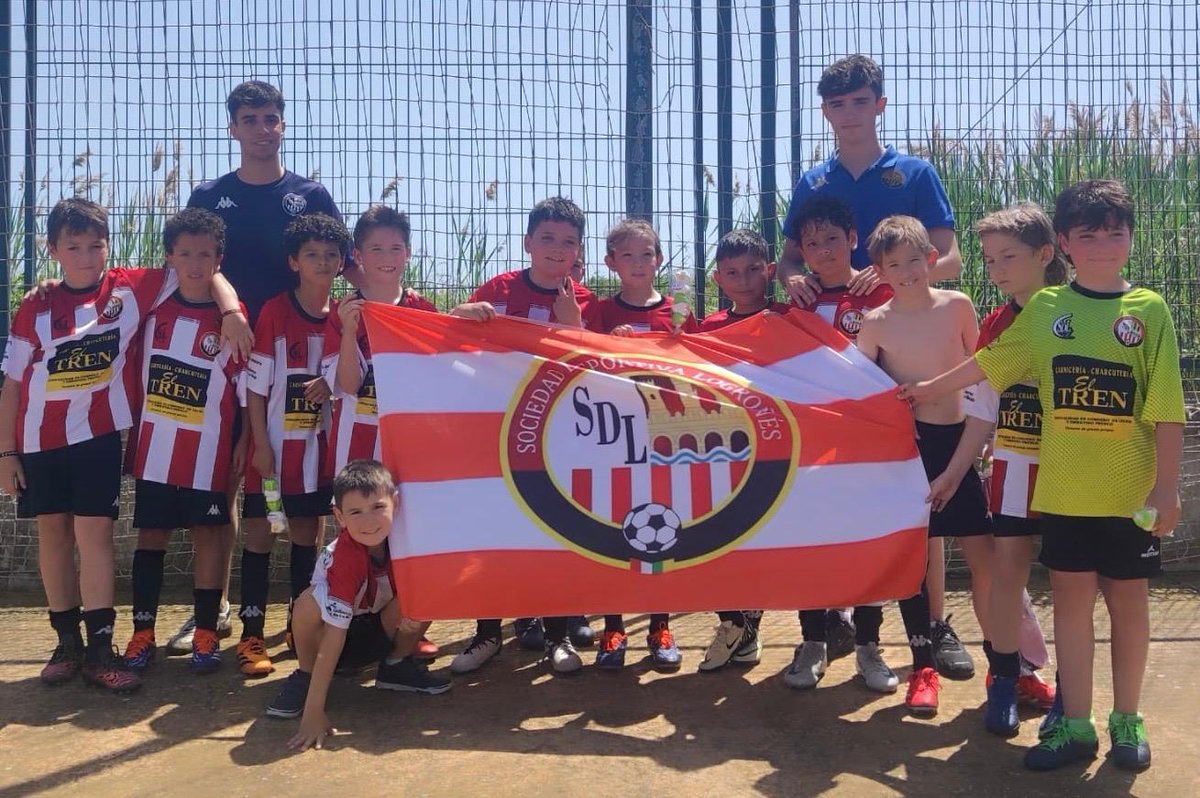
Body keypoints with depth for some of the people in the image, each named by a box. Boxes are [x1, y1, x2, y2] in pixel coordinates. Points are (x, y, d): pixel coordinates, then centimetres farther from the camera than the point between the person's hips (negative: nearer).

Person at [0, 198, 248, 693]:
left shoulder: (130, 289, -1)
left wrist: (230, 312, -18)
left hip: (98, 434, -2)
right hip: (40, 438, 2)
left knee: (94, 533, -5)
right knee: (53, 532, 8)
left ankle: (100, 649, -3)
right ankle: (67, 641, 20)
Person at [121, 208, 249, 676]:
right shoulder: (152, 307, 2)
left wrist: (244, 441, -5)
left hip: (208, 449, -2)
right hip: (154, 448, 3)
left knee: (207, 533, 5)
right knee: (151, 534, 8)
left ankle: (206, 633, 14)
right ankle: (143, 632, 16)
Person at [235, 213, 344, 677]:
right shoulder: (274, 312, -8)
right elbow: (255, 385, -8)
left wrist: (330, 385, -13)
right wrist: (261, 445, -13)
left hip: (317, 444, 4)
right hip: (274, 443, -4)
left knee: (307, 531, 12)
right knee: (260, 533, 0)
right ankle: (252, 636, 5)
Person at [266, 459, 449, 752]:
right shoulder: (346, 557, -35)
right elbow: (334, 633, -37)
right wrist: (313, 713, -40)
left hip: (381, 622, 4)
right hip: (342, 622, -4)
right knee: (310, 602, -36)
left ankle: (397, 664, 1)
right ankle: (305, 677, -8)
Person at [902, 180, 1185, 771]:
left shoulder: (1148, 311, -4)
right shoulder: (1044, 309, 1)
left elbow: (1166, 410, -5)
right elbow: (986, 364, 14)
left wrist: (1167, 487, -8)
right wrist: (929, 389, 20)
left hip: (1131, 492, -1)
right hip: (1064, 491, 1)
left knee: (1127, 599, 10)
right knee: (1071, 598, 7)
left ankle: (1127, 721, 25)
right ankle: (1075, 724, 17)